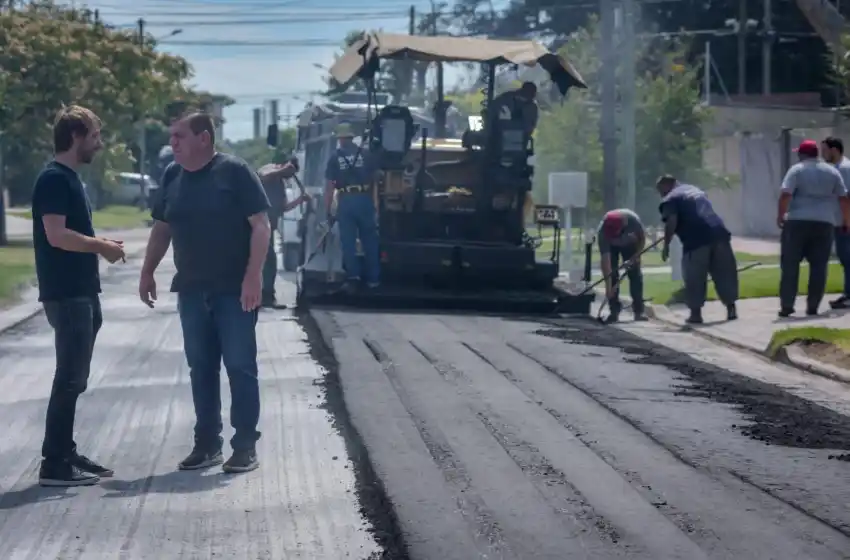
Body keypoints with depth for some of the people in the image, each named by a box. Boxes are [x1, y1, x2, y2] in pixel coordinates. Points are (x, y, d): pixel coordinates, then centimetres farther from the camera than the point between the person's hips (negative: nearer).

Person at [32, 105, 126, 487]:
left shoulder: (69, 178, 16)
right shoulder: (54, 179, -14)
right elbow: (56, 235, -23)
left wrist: (99, 245, 8)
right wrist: (101, 246, -13)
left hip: (80, 292, 10)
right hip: (65, 294, -10)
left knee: (75, 378, 13)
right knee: (69, 377, -9)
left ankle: (66, 454, 20)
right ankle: (54, 464, -6)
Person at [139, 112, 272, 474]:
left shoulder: (234, 172, -8)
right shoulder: (172, 176, 9)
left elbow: (260, 224, -11)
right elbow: (162, 228, 18)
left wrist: (253, 276, -18)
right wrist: (147, 273, 14)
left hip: (234, 290, -5)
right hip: (191, 291, 6)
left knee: (240, 366, -2)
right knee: (200, 368, 9)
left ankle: (245, 446, 4)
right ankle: (207, 444, 18)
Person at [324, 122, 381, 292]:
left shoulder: (335, 158, 1)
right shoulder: (365, 154, 5)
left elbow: (330, 186, -2)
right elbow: (375, 178, 7)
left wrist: (328, 210, 2)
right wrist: (375, 200, 18)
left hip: (345, 201, -1)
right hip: (364, 199, 1)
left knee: (348, 242, 4)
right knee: (370, 240, 9)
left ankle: (353, 278, -1)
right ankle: (373, 278, 12)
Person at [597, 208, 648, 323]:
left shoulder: (633, 220, -40)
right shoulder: (602, 232, -40)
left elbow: (642, 239, -18)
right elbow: (605, 260, -39)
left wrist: (634, 258, -27)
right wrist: (608, 287, -42)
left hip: (630, 244, 1)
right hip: (611, 246, -1)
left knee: (635, 273, -8)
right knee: (612, 274, -12)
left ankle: (639, 311, -6)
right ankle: (614, 311, -6)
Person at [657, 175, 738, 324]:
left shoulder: (669, 200, 5)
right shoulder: (694, 190, 29)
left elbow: (671, 222, -9)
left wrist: (666, 245, -3)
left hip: (697, 239, -6)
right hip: (719, 233, 7)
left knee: (694, 278, 4)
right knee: (725, 273, 13)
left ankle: (696, 313, 6)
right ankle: (731, 309, 16)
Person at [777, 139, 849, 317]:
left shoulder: (796, 170, -1)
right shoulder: (832, 171, 11)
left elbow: (785, 194, -12)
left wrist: (780, 215, -3)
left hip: (797, 222, -3)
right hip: (824, 223, 3)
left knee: (790, 264, 2)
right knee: (819, 266, 6)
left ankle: (786, 305, -2)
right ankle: (812, 306, 3)